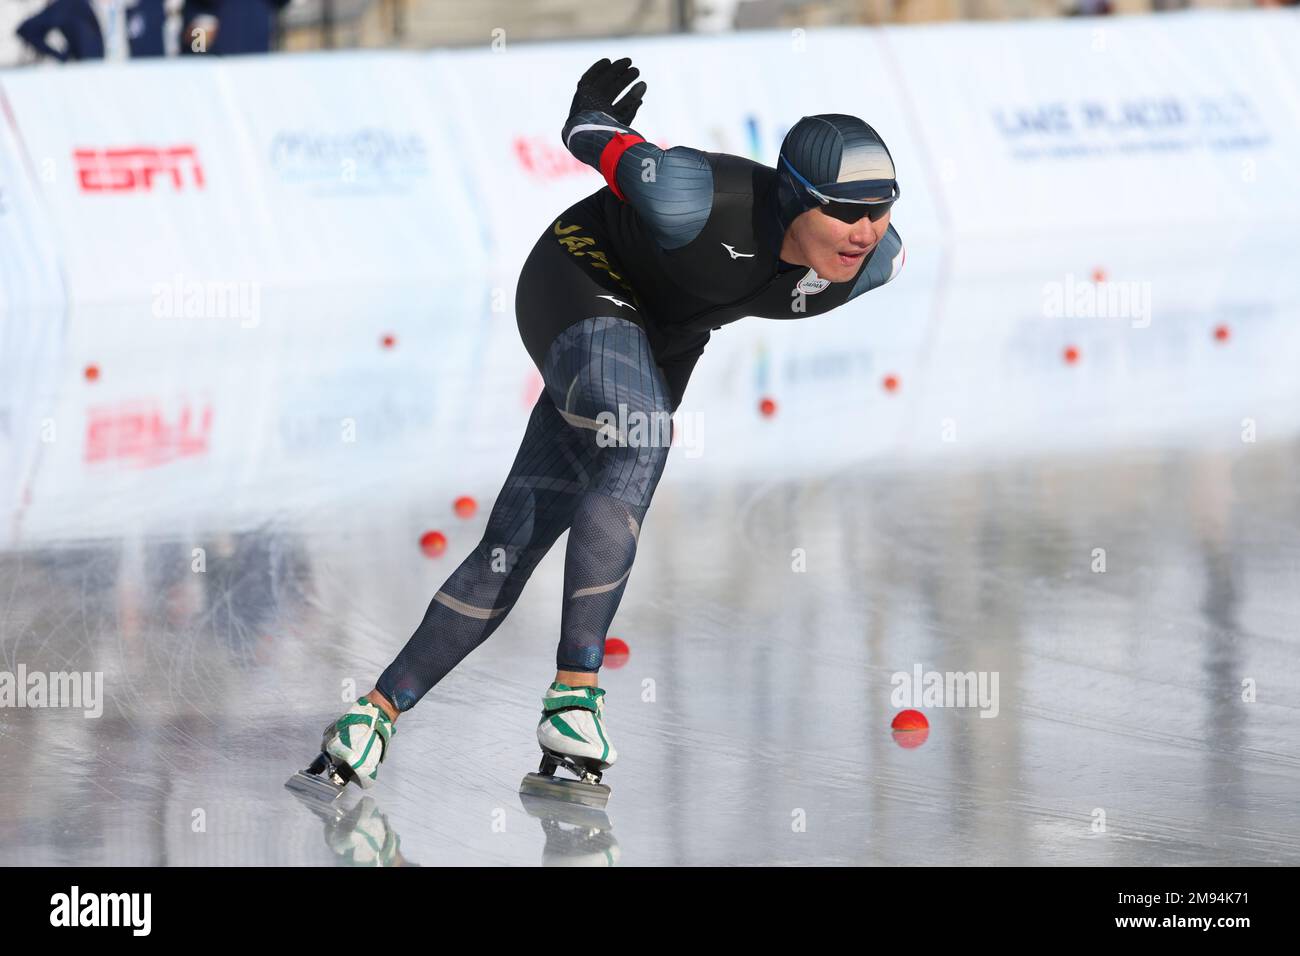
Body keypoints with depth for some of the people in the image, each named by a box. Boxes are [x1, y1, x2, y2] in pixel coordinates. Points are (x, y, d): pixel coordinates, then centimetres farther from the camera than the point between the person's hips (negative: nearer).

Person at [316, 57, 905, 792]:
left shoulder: (875, 264, -19)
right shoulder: (698, 200, -36)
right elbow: (601, 145, -18)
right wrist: (592, 117, 4)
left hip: (664, 340, 6)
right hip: (580, 282, -6)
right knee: (636, 454, -33)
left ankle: (384, 708, 7)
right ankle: (575, 691, -32)